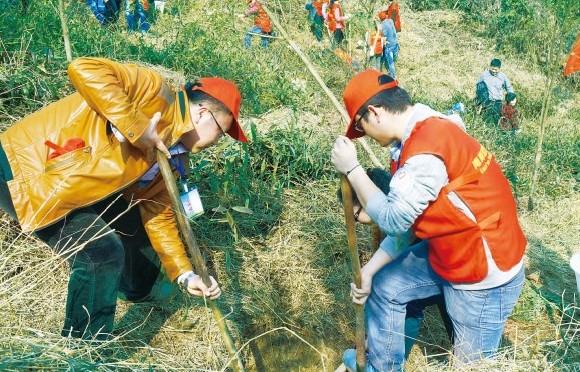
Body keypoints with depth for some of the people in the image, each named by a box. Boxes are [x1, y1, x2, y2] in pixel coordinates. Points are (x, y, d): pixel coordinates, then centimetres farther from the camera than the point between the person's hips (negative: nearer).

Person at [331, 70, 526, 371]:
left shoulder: (426, 152, -31)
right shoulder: (420, 133, 1)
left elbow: (393, 220, -24)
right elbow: (405, 219, 4)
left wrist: (351, 169, -17)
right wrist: (369, 270, 3)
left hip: (484, 274, -9)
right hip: (445, 254, 9)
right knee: (383, 286, 15)